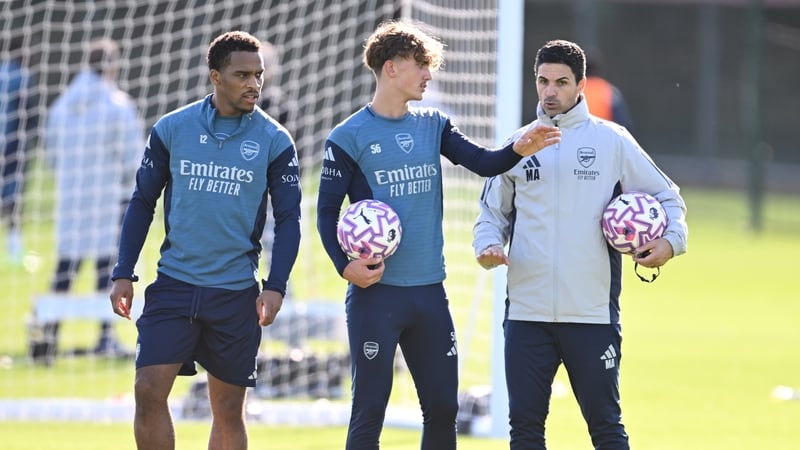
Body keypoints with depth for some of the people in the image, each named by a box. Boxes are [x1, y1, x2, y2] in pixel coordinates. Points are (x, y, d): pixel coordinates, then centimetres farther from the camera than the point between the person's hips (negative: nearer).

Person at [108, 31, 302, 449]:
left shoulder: (275, 141, -1)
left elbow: (288, 219, 2)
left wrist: (275, 286, -9)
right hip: (174, 284, 0)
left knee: (228, 410, 5)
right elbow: (142, 202, 8)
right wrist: (123, 274, 2)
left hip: (236, 292, 0)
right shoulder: (171, 129, 1)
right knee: (149, 391, -11)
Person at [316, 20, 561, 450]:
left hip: (430, 290, 5)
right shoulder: (348, 137, -4)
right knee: (370, 409, -2)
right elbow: (327, 212, -3)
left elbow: (483, 163, -1)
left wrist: (518, 149, -22)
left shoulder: (433, 125, 10)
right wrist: (345, 265, -19)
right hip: (376, 291, -5)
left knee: (442, 406, 8)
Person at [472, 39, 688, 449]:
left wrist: (670, 240, -10)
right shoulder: (518, 144, 10)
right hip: (526, 312, 3)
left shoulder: (612, 141, 3)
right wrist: (487, 245, -3)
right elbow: (493, 212, 18)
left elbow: (666, 197, 9)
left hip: (593, 313, -3)